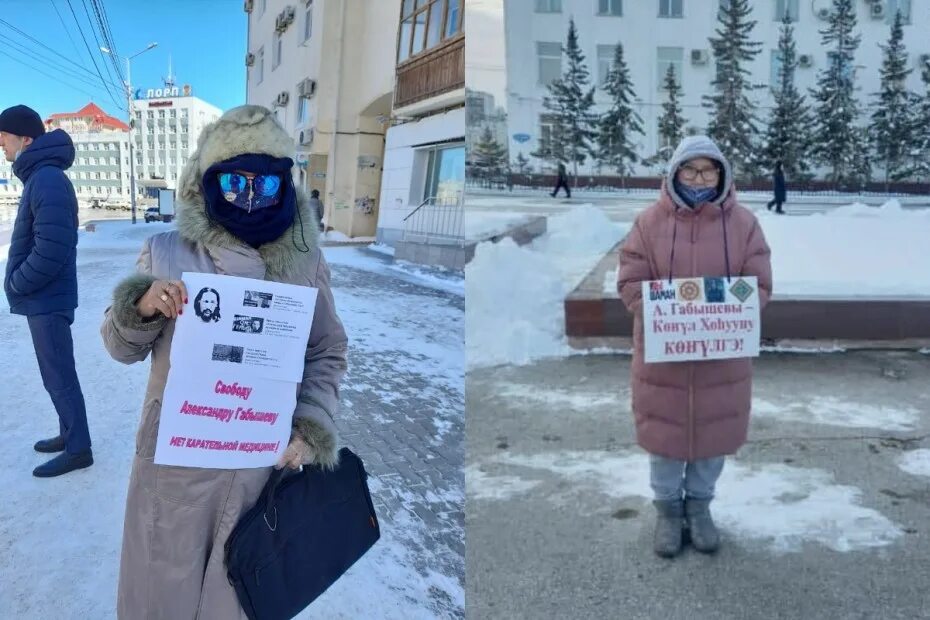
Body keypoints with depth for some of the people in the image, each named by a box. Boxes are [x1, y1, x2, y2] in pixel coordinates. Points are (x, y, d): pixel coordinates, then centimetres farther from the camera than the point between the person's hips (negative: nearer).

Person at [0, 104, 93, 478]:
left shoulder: (47, 181, -20)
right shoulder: (41, 177, 12)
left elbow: (51, 251, -27)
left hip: (47, 300, -10)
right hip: (45, 298, 10)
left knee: (59, 376, -1)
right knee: (58, 373, 17)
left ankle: (78, 449, 9)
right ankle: (69, 434, 29)